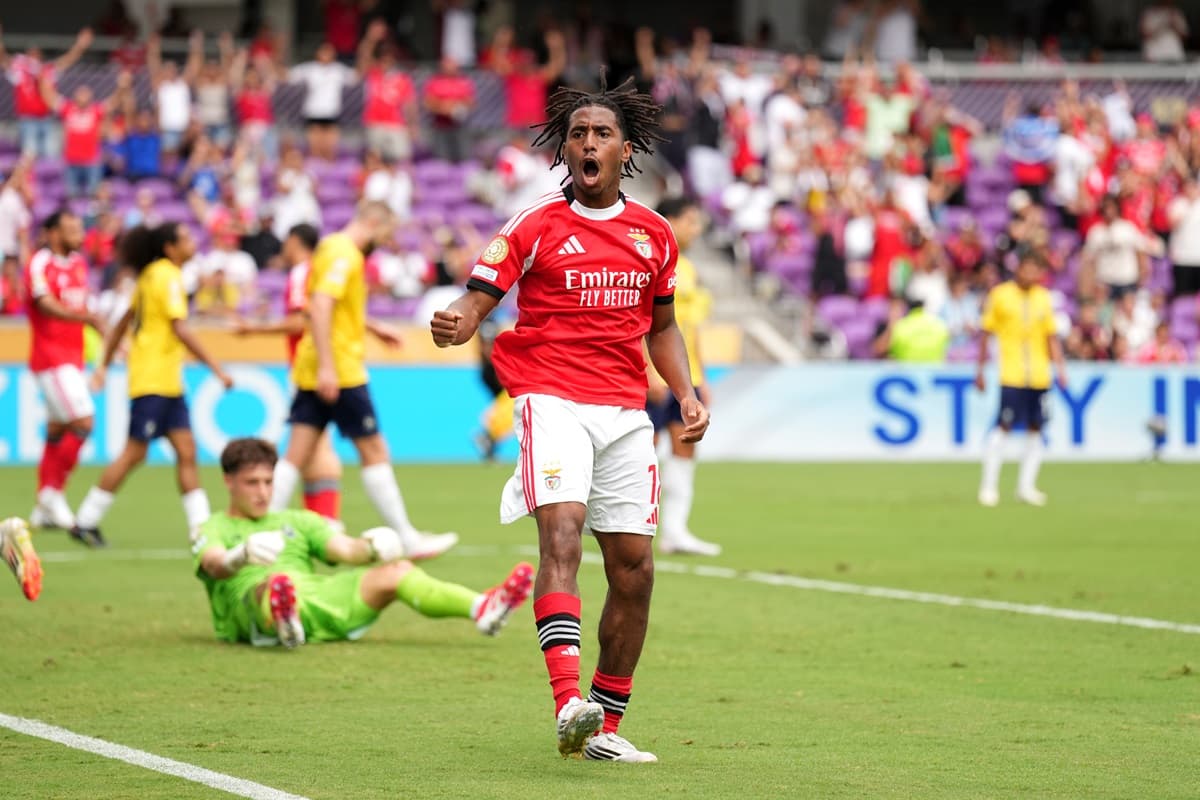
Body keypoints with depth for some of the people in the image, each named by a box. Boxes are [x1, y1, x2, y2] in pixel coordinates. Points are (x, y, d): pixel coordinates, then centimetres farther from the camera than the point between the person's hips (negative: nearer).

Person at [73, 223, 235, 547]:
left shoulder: (153, 275, 14)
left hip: (168, 382, 9)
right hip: (153, 380, -9)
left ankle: (201, 524, 1)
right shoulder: (168, 277, -14)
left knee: (186, 451, 3)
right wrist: (216, 369, -20)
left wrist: (105, 365, 22)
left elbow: (123, 323, 19)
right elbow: (180, 329, -21)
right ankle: (86, 521, 2)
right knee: (134, 453, -5)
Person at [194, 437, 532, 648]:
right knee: (275, 581, -40)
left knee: (396, 571, -15)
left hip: (321, 596, 5)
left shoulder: (295, 521, 34)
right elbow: (215, 565, -5)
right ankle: (285, 623, -78)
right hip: (255, 599, -5)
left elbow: (344, 549, 17)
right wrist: (242, 555, -30)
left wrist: (371, 548, -8)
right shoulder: (212, 530, 20)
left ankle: (482, 609, -38)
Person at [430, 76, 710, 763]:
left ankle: (606, 727, 14)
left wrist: (687, 393, 10)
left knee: (635, 569, 2)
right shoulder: (536, 226, 1)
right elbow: (478, 299, -5)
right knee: (563, 531, -26)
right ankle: (568, 702, -39)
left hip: (627, 411, 5)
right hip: (553, 400, -5)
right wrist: (453, 323, -28)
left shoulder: (654, 234, 14)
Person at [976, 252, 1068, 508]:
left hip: (1039, 376, 5)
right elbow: (986, 334, 2)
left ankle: (1026, 486, 11)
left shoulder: (1043, 297, 11)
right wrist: (980, 370, 0)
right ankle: (989, 485, -3)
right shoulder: (1000, 295, -1)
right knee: (1003, 427, -10)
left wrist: (1060, 367, 5)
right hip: (1011, 374, -5)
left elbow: (1051, 337, 15)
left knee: (1035, 429, 4)